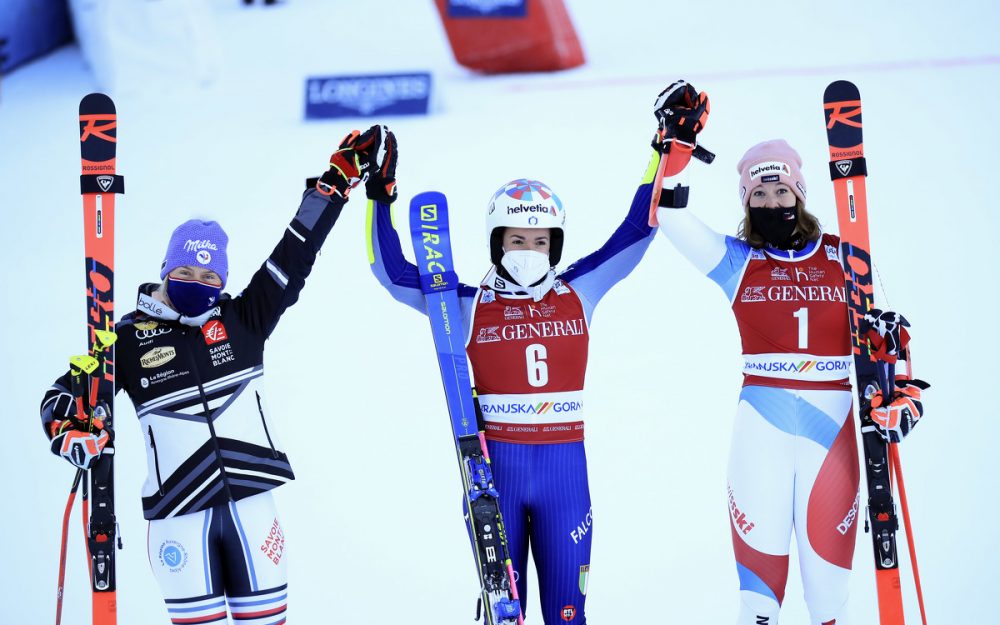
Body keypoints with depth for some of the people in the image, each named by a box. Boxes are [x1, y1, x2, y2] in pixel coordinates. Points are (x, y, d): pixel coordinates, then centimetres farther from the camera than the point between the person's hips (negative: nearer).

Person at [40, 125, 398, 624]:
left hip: (250, 501, 2)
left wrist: (337, 181, 2)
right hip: (178, 511, -2)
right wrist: (68, 432, -18)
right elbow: (62, 395, 4)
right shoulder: (130, 339, 0)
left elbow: (294, 256, 5)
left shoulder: (242, 321, 4)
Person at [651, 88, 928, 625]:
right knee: (759, 539, 1)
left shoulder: (842, 258, 7)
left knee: (829, 536, 4)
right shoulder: (736, 261, 4)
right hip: (762, 421, -1)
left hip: (832, 423, 1)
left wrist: (901, 385, -3)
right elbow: (668, 217, -5)